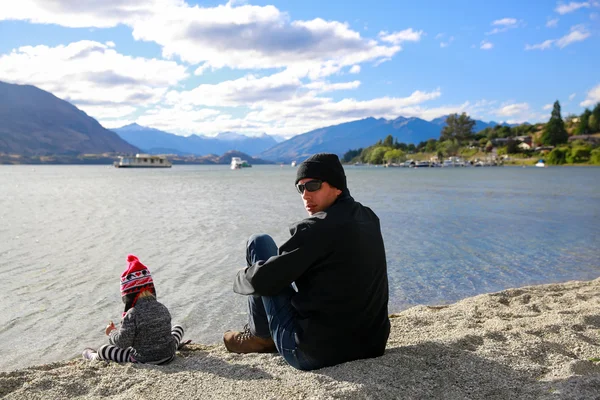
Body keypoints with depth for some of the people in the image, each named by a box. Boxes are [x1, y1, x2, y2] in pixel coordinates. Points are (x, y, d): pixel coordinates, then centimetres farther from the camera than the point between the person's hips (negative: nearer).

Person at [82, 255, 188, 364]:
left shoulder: (132, 315, -20)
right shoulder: (162, 308, -3)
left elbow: (122, 342, -19)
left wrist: (112, 332, 2)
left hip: (145, 360, -4)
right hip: (169, 355, 4)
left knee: (103, 350, 13)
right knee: (178, 328, 32)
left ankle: (94, 357, 45)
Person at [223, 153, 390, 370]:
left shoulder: (316, 228, -19)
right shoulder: (369, 219, 5)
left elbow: (263, 281, -15)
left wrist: (241, 279, 7)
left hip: (314, 353, -8)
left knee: (259, 243, 3)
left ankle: (260, 335, 16)